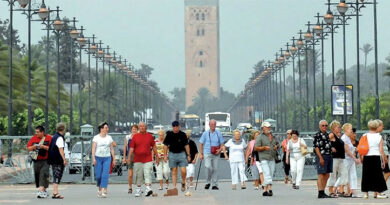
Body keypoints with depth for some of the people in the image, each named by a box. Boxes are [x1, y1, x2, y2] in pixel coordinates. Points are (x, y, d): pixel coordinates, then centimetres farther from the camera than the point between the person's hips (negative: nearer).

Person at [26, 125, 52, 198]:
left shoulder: (49, 138, -4)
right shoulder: (33, 138, 9)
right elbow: (28, 148, 13)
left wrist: (44, 147, -20)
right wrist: (33, 147, -8)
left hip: (45, 160, -5)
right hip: (36, 161, 5)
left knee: (43, 174, -17)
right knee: (37, 175, 7)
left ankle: (41, 191, -24)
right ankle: (44, 191, 21)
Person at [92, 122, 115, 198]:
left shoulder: (109, 138, 9)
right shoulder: (96, 137, 1)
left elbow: (112, 149, 12)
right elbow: (93, 148, -4)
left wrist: (113, 159, 10)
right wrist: (93, 158, -15)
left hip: (107, 158, 1)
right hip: (98, 158, -1)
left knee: (105, 175, -11)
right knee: (98, 175, -1)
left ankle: (103, 192, -14)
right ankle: (99, 188, 26)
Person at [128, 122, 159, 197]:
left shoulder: (149, 136, 7)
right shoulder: (135, 136, 6)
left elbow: (154, 147, 13)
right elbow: (132, 148, 5)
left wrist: (157, 157, 12)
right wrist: (129, 157, -4)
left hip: (148, 159, -1)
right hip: (137, 159, 1)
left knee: (148, 174, -11)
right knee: (138, 175, 5)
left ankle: (148, 188, -19)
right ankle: (138, 189, 17)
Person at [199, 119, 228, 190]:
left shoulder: (219, 133, 8)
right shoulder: (205, 133, 4)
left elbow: (221, 144, 13)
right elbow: (201, 144, 7)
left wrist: (220, 150, -8)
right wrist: (201, 154, 0)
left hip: (215, 154, 2)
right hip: (207, 153, -2)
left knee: (215, 169, 1)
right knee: (208, 167, -19)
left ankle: (215, 185, 7)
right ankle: (208, 182, -2)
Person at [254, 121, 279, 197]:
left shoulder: (273, 136, 14)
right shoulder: (260, 137, -3)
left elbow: (277, 143, 28)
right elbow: (256, 148, -6)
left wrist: (276, 146, 5)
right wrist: (264, 147, -20)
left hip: (272, 158, 6)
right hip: (264, 158, -6)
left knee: (270, 174, 5)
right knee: (267, 174, -17)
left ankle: (265, 190, 11)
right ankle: (270, 188, -26)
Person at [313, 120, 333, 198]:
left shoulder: (328, 135, 17)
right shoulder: (317, 135, -8)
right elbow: (316, 147, -13)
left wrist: (332, 148, 10)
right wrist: (320, 158, -19)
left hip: (329, 156, 8)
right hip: (321, 156, -8)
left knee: (326, 176, 10)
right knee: (321, 176, -8)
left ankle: (323, 192, 17)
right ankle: (320, 193, -7)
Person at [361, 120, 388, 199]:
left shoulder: (365, 136, 3)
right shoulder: (379, 137, -2)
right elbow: (381, 150, -5)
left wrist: (361, 158, 11)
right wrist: (384, 160, 1)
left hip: (366, 157, 2)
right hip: (376, 157, -2)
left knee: (366, 175, 7)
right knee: (378, 175, 4)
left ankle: (366, 193, 8)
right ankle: (378, 193, 4)